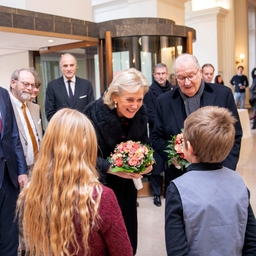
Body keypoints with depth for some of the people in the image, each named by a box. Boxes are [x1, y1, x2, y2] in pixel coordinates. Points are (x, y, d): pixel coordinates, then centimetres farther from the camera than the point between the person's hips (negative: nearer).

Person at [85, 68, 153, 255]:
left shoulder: (140, 113, -9)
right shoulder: (95, 113, -23)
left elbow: (144, 145, 3)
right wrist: (113, 169, -34)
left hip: (127, 185, 5)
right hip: (99, 185, -4)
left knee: (129, 237, 17)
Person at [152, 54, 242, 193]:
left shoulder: (223, 94, -5)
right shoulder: (164, 101, -2)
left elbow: (234, 136, -1)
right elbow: (157, 137, 4)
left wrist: (226, 170, -11)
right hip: (179, 178, 1)